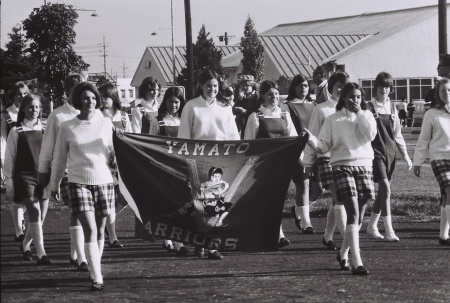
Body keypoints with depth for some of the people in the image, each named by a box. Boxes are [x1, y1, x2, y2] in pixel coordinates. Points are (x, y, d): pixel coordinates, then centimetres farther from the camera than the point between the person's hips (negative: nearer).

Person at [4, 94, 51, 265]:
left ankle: (25, 245, 33)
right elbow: (9, 158, 3)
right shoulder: (16, 131, 1)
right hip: (24, 178, -4)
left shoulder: (44, 130, 10)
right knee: (34, 212, -18)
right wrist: (9, 181, -1)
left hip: (43, 177, 4)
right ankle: (41, 254, -22)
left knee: (40, 217, 7)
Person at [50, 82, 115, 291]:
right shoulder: (67, 128, 1)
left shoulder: (106, 124, 7)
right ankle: (96, 278, -13)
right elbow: (59, 158, 9)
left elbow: (113, 153, 15)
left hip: (104, 181, 3)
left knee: (100, 230, 8)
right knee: (90, 230, -13)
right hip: (79, 182, -3)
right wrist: (54, 185, 14)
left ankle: (95, 268, 26)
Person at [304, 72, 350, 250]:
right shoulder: (321, 110, 0)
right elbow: (313, 137, 3)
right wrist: (308, 163, 4)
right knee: (339, 198, -12)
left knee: (337, 201, 9)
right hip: (327, 157, -4)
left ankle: (327, 237, 24)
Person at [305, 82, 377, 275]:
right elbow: (323, 147, 3)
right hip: (342, 166, -3)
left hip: (364, 165, 3)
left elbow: (371, 135, -7)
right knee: (353, 214, -16)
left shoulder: (366, 116, 12)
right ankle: (356, 262, -22)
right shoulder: (333, 120, 6)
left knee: (358, 216, 8)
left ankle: (343, 253, 30)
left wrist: (359, 113, -6)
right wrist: (310, 138, -16)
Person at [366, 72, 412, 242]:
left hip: (390, 152, 6)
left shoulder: (392, 107, 11)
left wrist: (405, 155, 15)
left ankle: (372, 226, 23)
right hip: (376, 151, -6)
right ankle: (388, 231, -19)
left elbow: (397, 133, 16)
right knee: (385, 188, -16)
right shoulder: (370, 107, -5)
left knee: (383, 190, 9)